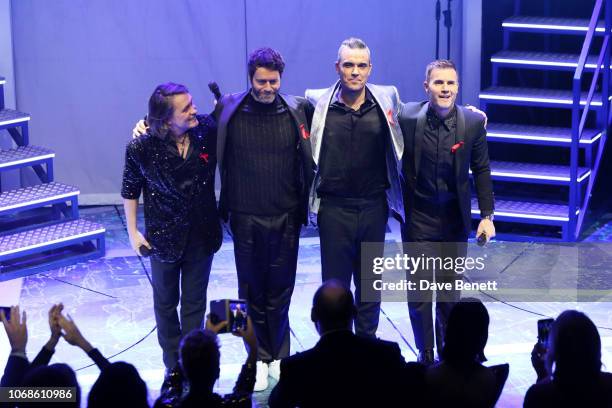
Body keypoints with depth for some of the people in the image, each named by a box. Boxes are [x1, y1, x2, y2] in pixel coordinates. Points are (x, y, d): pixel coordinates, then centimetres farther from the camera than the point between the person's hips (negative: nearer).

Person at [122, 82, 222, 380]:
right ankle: (173, 365, 34)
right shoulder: (141, 148, -20)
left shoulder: (208, 129, -16)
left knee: (195, 304, 12)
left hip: (202, 235, 1)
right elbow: (130, 190, -4)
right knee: (166, 303, 17)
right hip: (164, 237, -1)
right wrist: (133, 232, -3)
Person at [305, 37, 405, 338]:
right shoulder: (318, 103, -4)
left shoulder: (387, 100, 0)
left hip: (374, 207, 2)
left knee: (370, 285, 12)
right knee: (334, 284, 5)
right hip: (334, 208, -2)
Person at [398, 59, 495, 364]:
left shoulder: (473, 122, -6)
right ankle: (425, 356, 16)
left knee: (450, 293, 9)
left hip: (455, 222, 1)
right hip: (417, 219, -1)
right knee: (418, 294, 2)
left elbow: (481, 171, 2)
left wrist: (487, 216, 1)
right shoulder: (407, 117, -10)